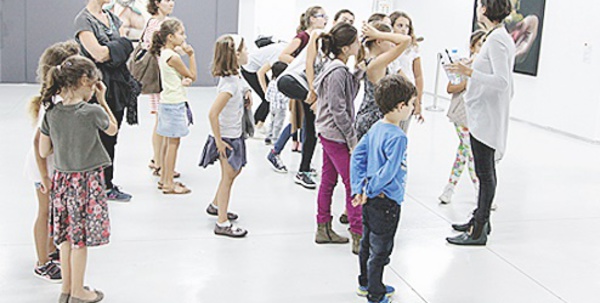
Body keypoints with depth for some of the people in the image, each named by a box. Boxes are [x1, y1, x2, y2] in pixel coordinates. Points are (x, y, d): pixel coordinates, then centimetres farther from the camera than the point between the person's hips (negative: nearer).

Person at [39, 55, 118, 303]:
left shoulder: (51, 113, -5)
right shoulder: (93, 112, -19)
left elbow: (44, 152, 2)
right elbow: (112, 130, 3)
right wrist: (102, 100, 5)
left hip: (62, 179, 5)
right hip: (87, 181, -5)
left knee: (66, 236, 16)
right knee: (80, 238, 6)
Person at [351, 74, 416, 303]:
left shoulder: (376, 128, 3)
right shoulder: (398, 137, -23)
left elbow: (357, 155, 6)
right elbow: (389, 171, -27)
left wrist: (359, 188, 4)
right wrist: (369, 191, -13)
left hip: (371, 199, 9)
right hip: (386, 202, -9)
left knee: (368, 244, 22)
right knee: (380, 251, 5)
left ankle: (366, 284, 40)